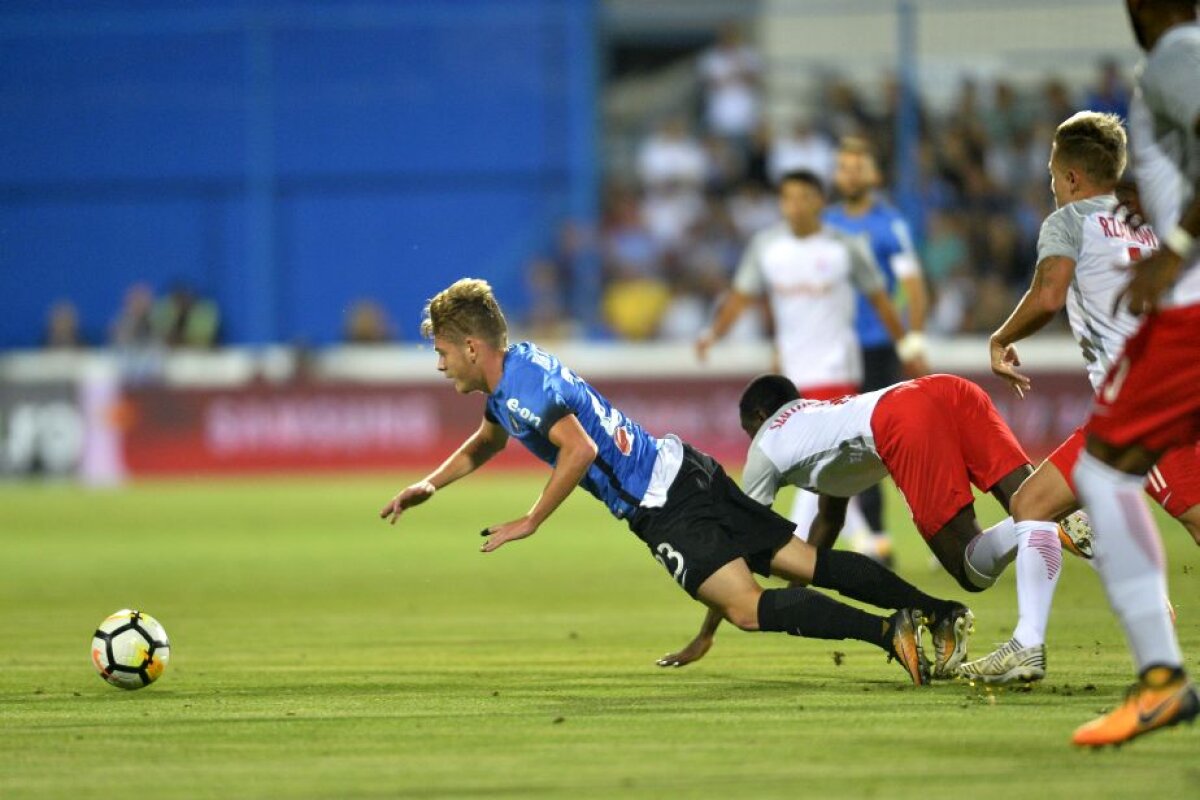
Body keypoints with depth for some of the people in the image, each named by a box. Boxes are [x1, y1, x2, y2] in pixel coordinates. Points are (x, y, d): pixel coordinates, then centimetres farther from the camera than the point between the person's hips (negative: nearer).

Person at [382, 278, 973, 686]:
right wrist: (429, 485, 31)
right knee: (808, 564, 3)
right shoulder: (512, 373, 18)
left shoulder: (524, 386, -14)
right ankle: (941, 612, -6)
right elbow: (485, 444, 39)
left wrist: (530, 523, -17)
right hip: (684, 474, 9)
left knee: (747, 607, -19)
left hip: (664, 506, -9)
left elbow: (579, 451, -27)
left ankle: (890, 632, -30)